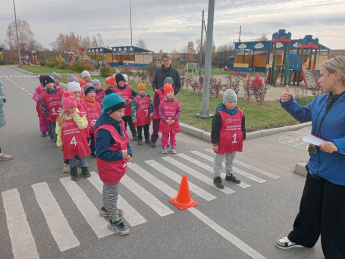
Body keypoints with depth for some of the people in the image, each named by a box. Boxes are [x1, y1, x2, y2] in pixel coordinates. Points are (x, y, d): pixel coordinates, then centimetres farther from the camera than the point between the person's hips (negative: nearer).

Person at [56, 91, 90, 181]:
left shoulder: (80, 115, -5)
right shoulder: (61, 117, -5)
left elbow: (82, 126, -20)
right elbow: (59, 132, 1)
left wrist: (76, 116, -21)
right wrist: (59, 143, 3)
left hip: (80, 141, 0)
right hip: (68, 142, 0)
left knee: (82, 156, 12)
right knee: (71, 157, 13)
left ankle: (84, 169, 31)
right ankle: (73, 172, 29)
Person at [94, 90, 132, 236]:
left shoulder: (118, 123, -1)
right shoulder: (104, 129, -31)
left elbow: (125, 141, 9)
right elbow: (101, 153, -32)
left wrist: (128, 153, -7)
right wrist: (121, 155, -27)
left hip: (117, 166, 9)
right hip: (109, 168, -9)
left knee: (108, 189, 29)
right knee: (112, 193, 7)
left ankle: (106, 209, 52)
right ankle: (114, 222, 24)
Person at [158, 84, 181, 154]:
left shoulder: (176, 103, -4)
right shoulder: (162, 103, -7)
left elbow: (178, 112, -3)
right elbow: (160, 113, -8)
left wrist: (174, 120, -14)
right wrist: (166, 120, -16)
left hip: (174, 123, 1)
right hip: (164, 123, -1)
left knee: (173, 136, 14)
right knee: (164, 136, 10)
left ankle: (173, 147, 25)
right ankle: (164, 147, 21)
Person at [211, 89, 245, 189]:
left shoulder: (240, 113, 0)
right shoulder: (219, 114, -18)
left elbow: (242, 127, 12)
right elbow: (215, 130, -15)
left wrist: (242, 139, 13)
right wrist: (215, 143, -14)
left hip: (234, 143, 6)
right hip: (222, 143, -5)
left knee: (230, 160, 23)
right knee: (218, 161, 8)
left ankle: (229, 175, 40)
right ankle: (217, 177, 21)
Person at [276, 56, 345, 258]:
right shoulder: (321, 100, 2)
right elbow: (304, 114, 19)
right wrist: (289, 102, 6)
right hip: (317, 166, 7)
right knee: (309, 206, 23)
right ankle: (300, 238, 45)